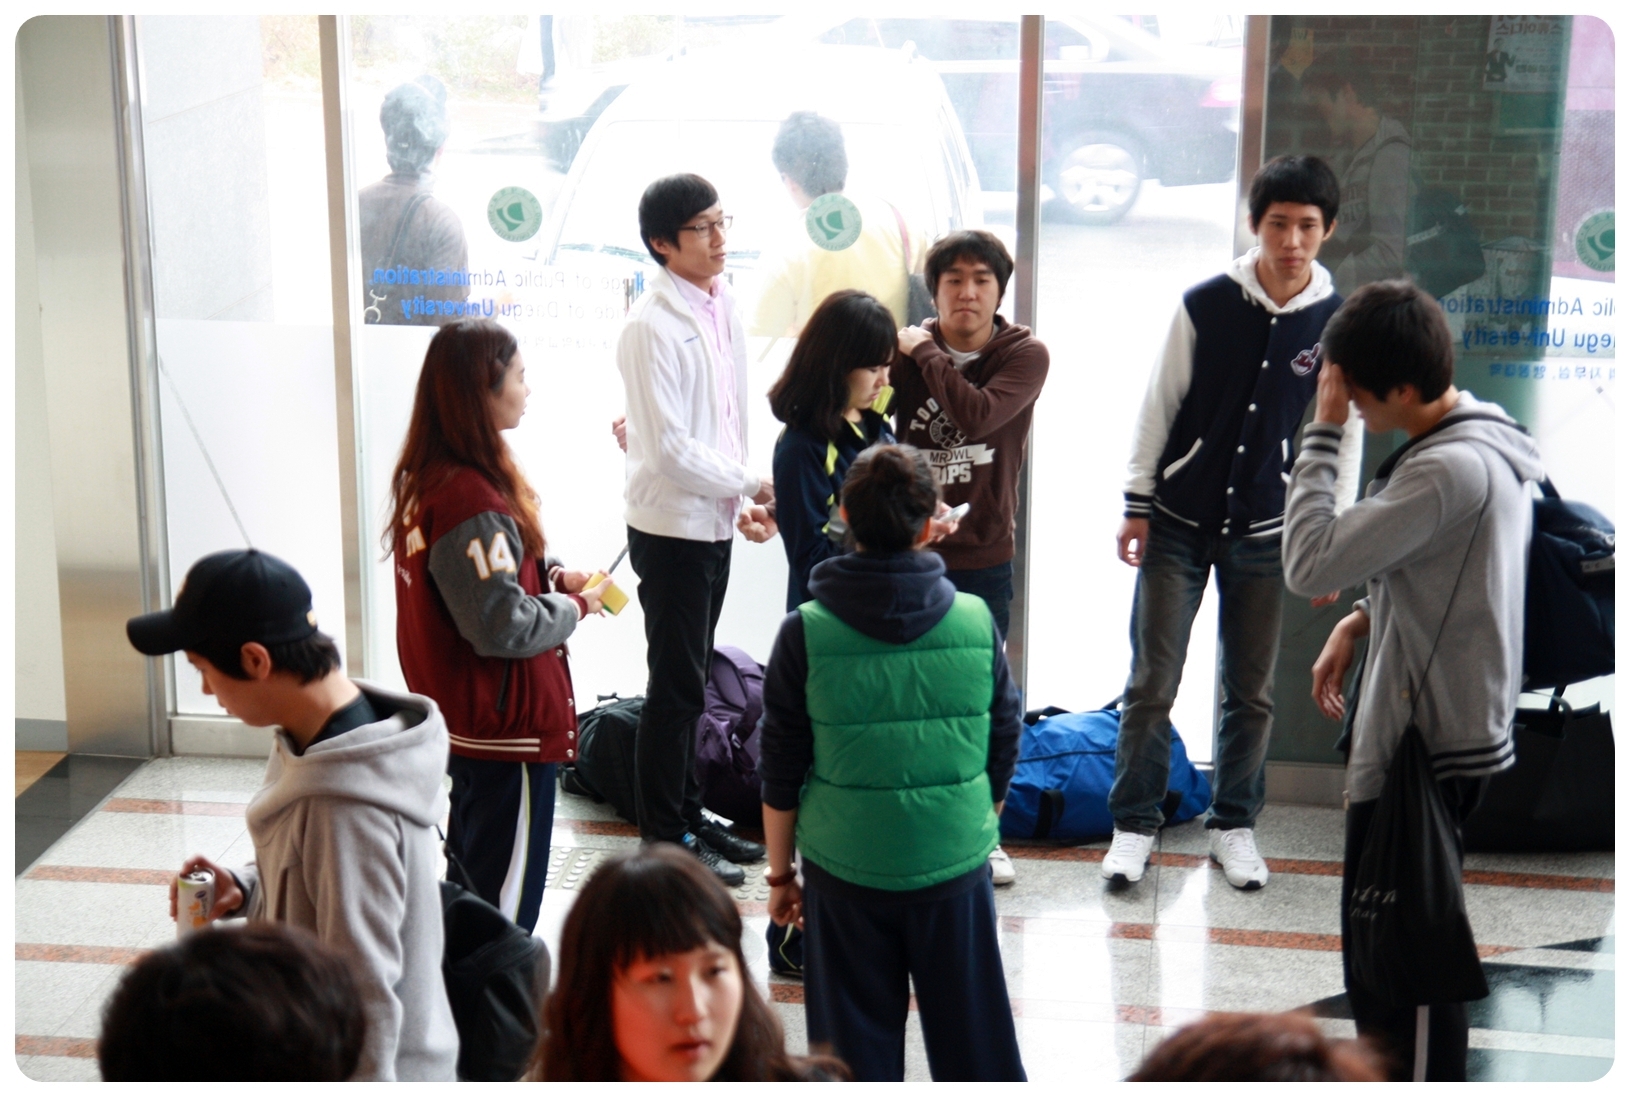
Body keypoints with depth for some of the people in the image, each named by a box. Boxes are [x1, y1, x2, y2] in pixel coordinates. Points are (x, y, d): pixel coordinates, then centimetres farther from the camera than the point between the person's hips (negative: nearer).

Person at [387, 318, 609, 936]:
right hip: (506, 723, -10)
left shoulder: (427, 477, 3)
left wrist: (551, 574, 3)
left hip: (464, 716, 10)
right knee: (506, 898, 2)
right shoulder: (471, 499, -27)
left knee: (471, 874, 23)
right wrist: (576, 608, -10)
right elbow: (502, 627, -26)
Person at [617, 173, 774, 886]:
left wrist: (743, 492, 9)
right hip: (672, 526, -8)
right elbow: (671, 448, -21)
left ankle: (687, 817, 27)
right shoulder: (652, 326, -18)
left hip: (715, 520, 8)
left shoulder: (721, 303, 8)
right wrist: (750, 484, -13)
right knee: (675, 686, 1)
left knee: (691, 680, 17)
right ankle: (664, 836, 12)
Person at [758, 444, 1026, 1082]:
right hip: (955, 863, 1)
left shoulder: (805, 634, -11)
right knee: (973, 1038, 14)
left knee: (858, 1051, 12)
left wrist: (780, 871, 8)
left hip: (844, 868, -1)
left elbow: (781, 772, -4)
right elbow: (1003, 750, 4)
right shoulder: (977, 622, -6)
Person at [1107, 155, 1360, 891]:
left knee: (1251, 692, 9)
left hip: (1265, 533, 1)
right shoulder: (1206, 305, -6)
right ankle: (1134, 824, 13)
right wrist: (1136, 504, -2)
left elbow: (1344, 437, 3)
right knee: (1152, 684, 0)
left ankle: (1233, 824, 25)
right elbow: (1159, 407, 0)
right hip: (1178, 522, -1)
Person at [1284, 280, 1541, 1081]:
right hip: (1460, 733, 10)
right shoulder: (1490, 440, 7)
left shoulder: (1449, 470, -25)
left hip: (1420, 747, -10)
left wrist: (1323, 431, -21)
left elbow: (1311, 564, -27)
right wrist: (1359, 623, 6)